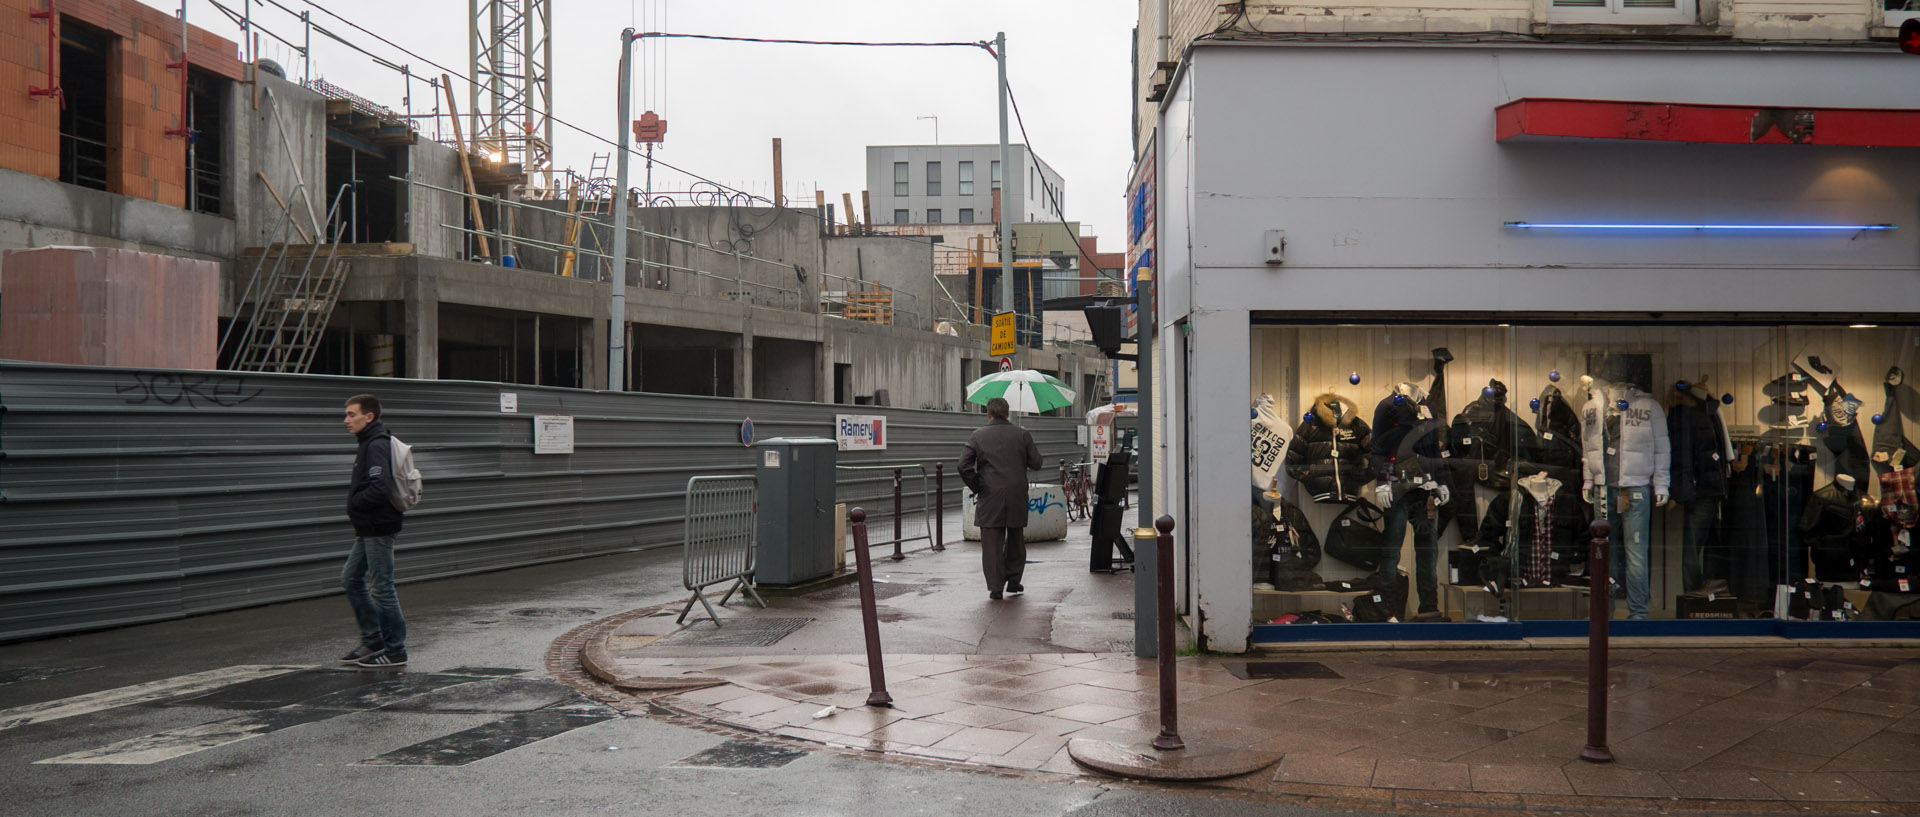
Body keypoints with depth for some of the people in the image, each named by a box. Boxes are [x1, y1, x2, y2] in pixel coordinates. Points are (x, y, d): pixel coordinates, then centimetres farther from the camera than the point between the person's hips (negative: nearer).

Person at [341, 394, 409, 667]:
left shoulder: (377, 446, -17)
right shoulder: (368, 444, 15)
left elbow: (380, 489, -28)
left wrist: (354, 504, -14)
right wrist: (355, 504, 6)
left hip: (378, 528, -10)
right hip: (368, 529, 10)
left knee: (381, 587, -4)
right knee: (351, 578, 16)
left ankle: (395, 650, 4)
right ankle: (373, 639, 24)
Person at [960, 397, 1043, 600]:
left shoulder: (978, 435, -2)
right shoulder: (1022, 434, 0)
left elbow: (964, 466, -7)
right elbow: (1036, 463, 1)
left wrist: (976, 487, 4)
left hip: (989, 499, -1)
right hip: (1017, 497, 2)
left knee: (991, 542, 1)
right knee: (1015, 541, 17)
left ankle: (995, 587, -3)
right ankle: (1013, 581, 22)